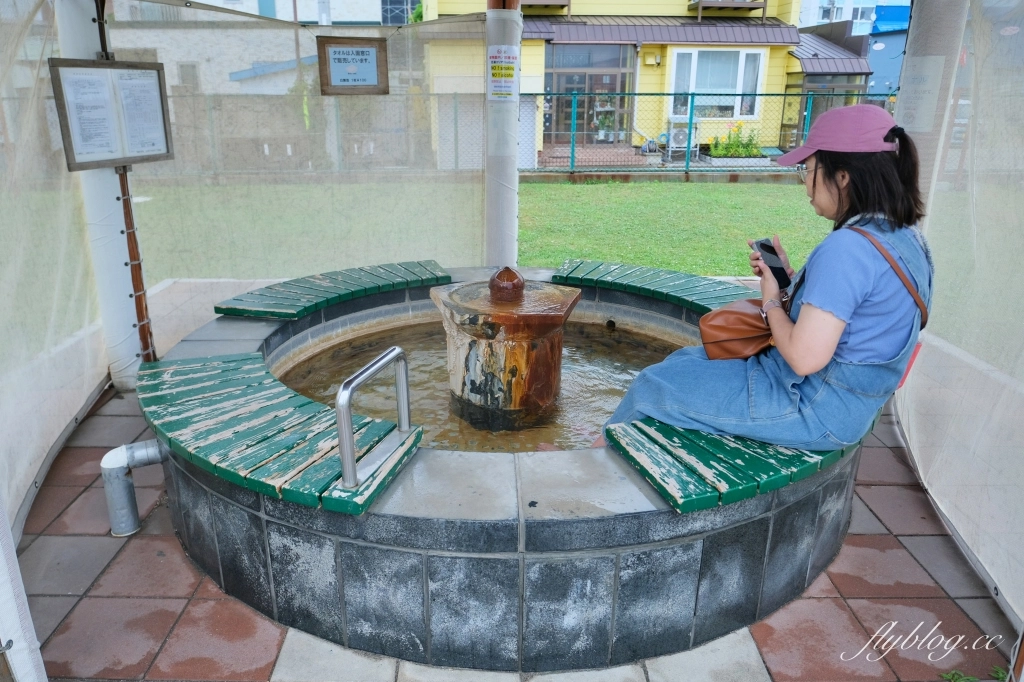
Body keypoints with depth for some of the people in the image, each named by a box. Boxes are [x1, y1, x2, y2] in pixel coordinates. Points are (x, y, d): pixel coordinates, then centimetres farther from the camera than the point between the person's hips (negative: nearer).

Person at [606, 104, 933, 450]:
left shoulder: (847, 247, -27)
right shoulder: (903, 236, 4)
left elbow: (805, 357, -29)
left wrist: (771, 301, -12)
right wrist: (790, 277, 4)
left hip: (812, 411, -10)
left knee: (652, 385, 0)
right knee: (683, 361, 19)